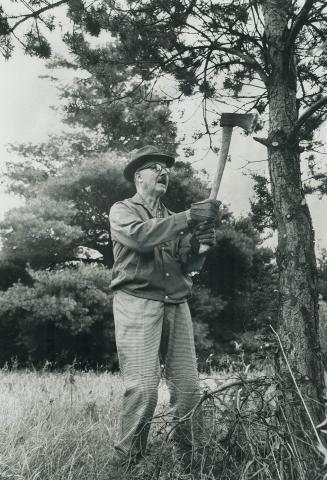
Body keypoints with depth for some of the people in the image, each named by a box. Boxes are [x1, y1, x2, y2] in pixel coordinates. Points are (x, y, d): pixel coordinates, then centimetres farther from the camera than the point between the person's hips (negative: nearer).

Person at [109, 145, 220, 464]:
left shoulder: (173, 219, 23)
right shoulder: (122, 210, 8)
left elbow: (188, 265, 13)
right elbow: (140, 235, -16)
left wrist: (199, 245, -8)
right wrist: (188, 217, -21)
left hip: (177, 305, 5)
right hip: (137, 303, -5)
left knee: (188, 387, 1)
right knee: (143, 389, -9)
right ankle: (129, 458, 8)